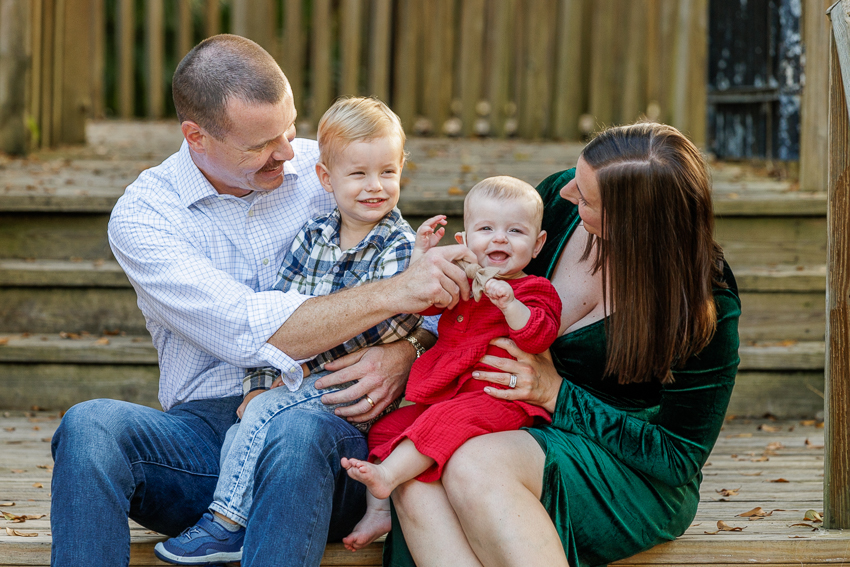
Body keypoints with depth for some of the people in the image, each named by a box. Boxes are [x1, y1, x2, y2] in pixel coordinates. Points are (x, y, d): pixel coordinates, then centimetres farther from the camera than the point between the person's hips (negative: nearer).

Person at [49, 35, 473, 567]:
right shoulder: (143, 215, -3)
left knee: (299, 434, -37)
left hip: (329, 419, 0)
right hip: (205, 429, 0)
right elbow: (249, 333, -17)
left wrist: (405, 349, -13)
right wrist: (393, 293, -22)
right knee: (90, 424, -31)